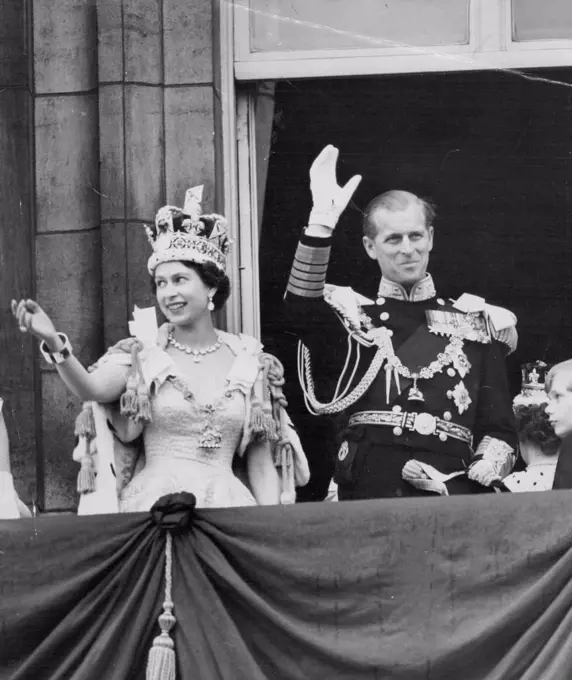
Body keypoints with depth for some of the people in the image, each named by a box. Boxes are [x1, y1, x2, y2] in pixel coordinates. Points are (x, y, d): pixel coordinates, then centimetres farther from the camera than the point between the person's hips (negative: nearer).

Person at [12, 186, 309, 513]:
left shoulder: (248, 363, 7)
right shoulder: (142, 354, 5)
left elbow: (261, 464, 9)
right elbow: (92, 388, -16)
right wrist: (55, 344, -32)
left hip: (226, 507, 1)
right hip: (152, 506, -1)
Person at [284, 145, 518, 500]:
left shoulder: (476, 325, 15)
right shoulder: (352, 317, 11)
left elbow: (500, 431, 12)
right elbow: (303, 310, -11)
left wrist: (462, 481, -6)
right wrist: (322, 221, -21)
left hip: (455, 498, 1)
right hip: (369, 497, -1)